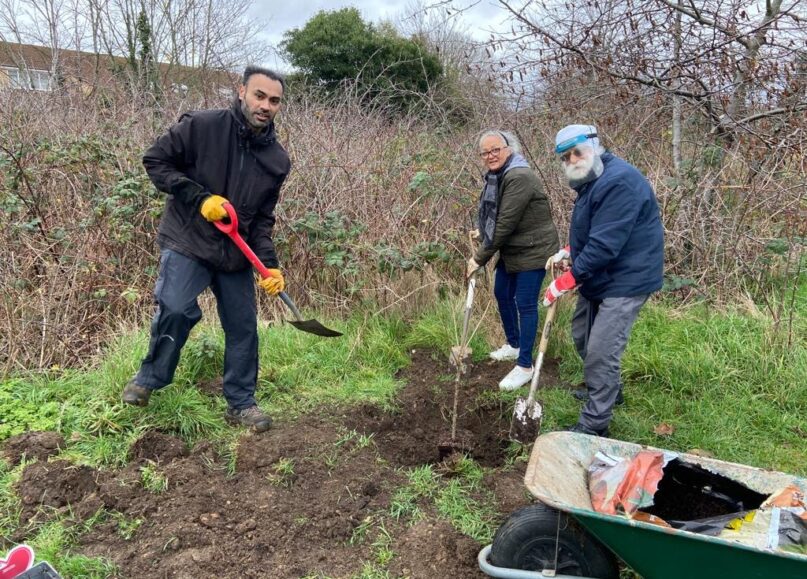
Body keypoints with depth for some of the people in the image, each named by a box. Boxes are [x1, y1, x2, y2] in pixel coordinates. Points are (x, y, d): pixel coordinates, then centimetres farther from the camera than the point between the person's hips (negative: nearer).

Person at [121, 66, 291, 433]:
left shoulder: (277, 160, 2)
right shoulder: (201, 126, -11)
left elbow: (262, 219, 7)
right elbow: (155, 160, -6)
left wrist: (269, 265, -5)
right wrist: (199, 198, -17)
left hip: (236, 253, 5)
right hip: (187, 241, -4)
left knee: (243, 326, 6)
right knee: (175, 309, -22)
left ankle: (241, 404, 23)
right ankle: (149, 379, 6)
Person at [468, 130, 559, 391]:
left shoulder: (519, 177, -26)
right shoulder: (496, 176, 5)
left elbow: (506, 224, -26)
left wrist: (480, 257, -20)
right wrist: (483, 233, 7)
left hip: (532, 251, -10)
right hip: (510, 250, 10)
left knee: (525, 304, -3)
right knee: (501, 293, 20)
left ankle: (525, 366, 10)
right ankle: (513, 345, 40)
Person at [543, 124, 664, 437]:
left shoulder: (619, 182, -25)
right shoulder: (591, 182, 10)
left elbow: (605, 244, -29)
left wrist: (568, 280, -24)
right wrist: (569, 251, 6)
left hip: (625, 280, -11)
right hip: (598, 278, 11)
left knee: (600, 352, -9)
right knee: (582, 336, 22)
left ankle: (593, 425, 3)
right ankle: (608, 390, 44)